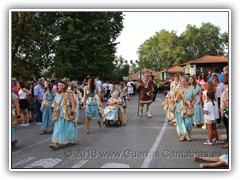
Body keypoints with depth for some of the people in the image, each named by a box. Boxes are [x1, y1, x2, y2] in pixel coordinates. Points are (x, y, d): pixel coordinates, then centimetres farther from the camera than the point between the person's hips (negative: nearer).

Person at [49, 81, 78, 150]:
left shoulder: (69, 94, -8)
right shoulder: (57, 95, 11)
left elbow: (73, 104, -13)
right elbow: (55, 105, 15)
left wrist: (72, 113, -19)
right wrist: (54, 113, 11)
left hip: (67, 114, -5)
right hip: (59, 114, 5)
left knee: (69, 128, 7)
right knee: (57, 128, -4)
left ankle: (70, 140, 27)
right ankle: (56, 143, -7)